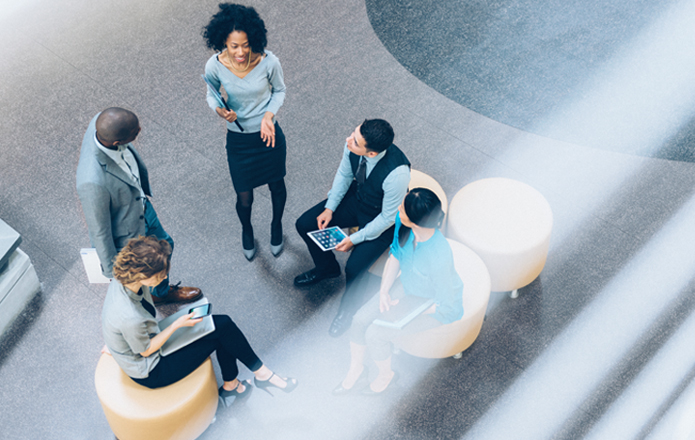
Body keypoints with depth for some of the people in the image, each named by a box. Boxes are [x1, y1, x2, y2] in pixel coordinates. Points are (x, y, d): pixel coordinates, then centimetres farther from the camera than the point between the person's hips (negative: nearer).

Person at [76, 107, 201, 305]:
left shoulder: (102, 123, -26)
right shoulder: (93, 182, -47)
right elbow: (99, 231, -29)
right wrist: (112, 270, -11)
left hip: (141, 207, 8)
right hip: (124, 239, -7)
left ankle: (162, 292, 66)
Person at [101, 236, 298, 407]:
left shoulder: (123, 281, -17)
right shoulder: (131, 319, -40)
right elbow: (146, 351, -22)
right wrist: (177, 324, -19)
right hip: (150, 373, -8)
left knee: (223, 324, 1)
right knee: (220, 332, -8)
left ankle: (231, 387, 20)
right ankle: (262, 374, 14)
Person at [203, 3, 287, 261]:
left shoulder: (268, 62, -23)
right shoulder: (215, 67, -22)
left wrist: (268, 115, -20)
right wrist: (219, 110, -24)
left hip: (269, 135, 0)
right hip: (238, 140, 0)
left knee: (276, 185, 22)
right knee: (244, 199, 10)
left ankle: (276, 225, 56)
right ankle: (247, 230, 48)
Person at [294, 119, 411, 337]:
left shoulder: (397, 172, -41)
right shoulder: (353, 143, -24)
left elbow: (389, 217, -25)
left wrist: (355, 239, -19)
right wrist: (330, 207, -5)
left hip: (382, 219, -6)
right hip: (356, 197, 6)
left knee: (354, 269, -21)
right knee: (305, 224, 1)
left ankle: (349, 308, 16)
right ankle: (326, 267, 32)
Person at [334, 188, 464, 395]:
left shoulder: (439, 257, -41)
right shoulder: (402, 220, -23)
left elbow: (446, 306, -26)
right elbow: (395, 256, -1)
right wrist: (384, 290, -12)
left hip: (435, 306, -6)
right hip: (408, 285, 6)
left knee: (375, 334, -11)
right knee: (361, 319, -2)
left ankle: (385, 375, 22)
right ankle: (356, 371, 25)